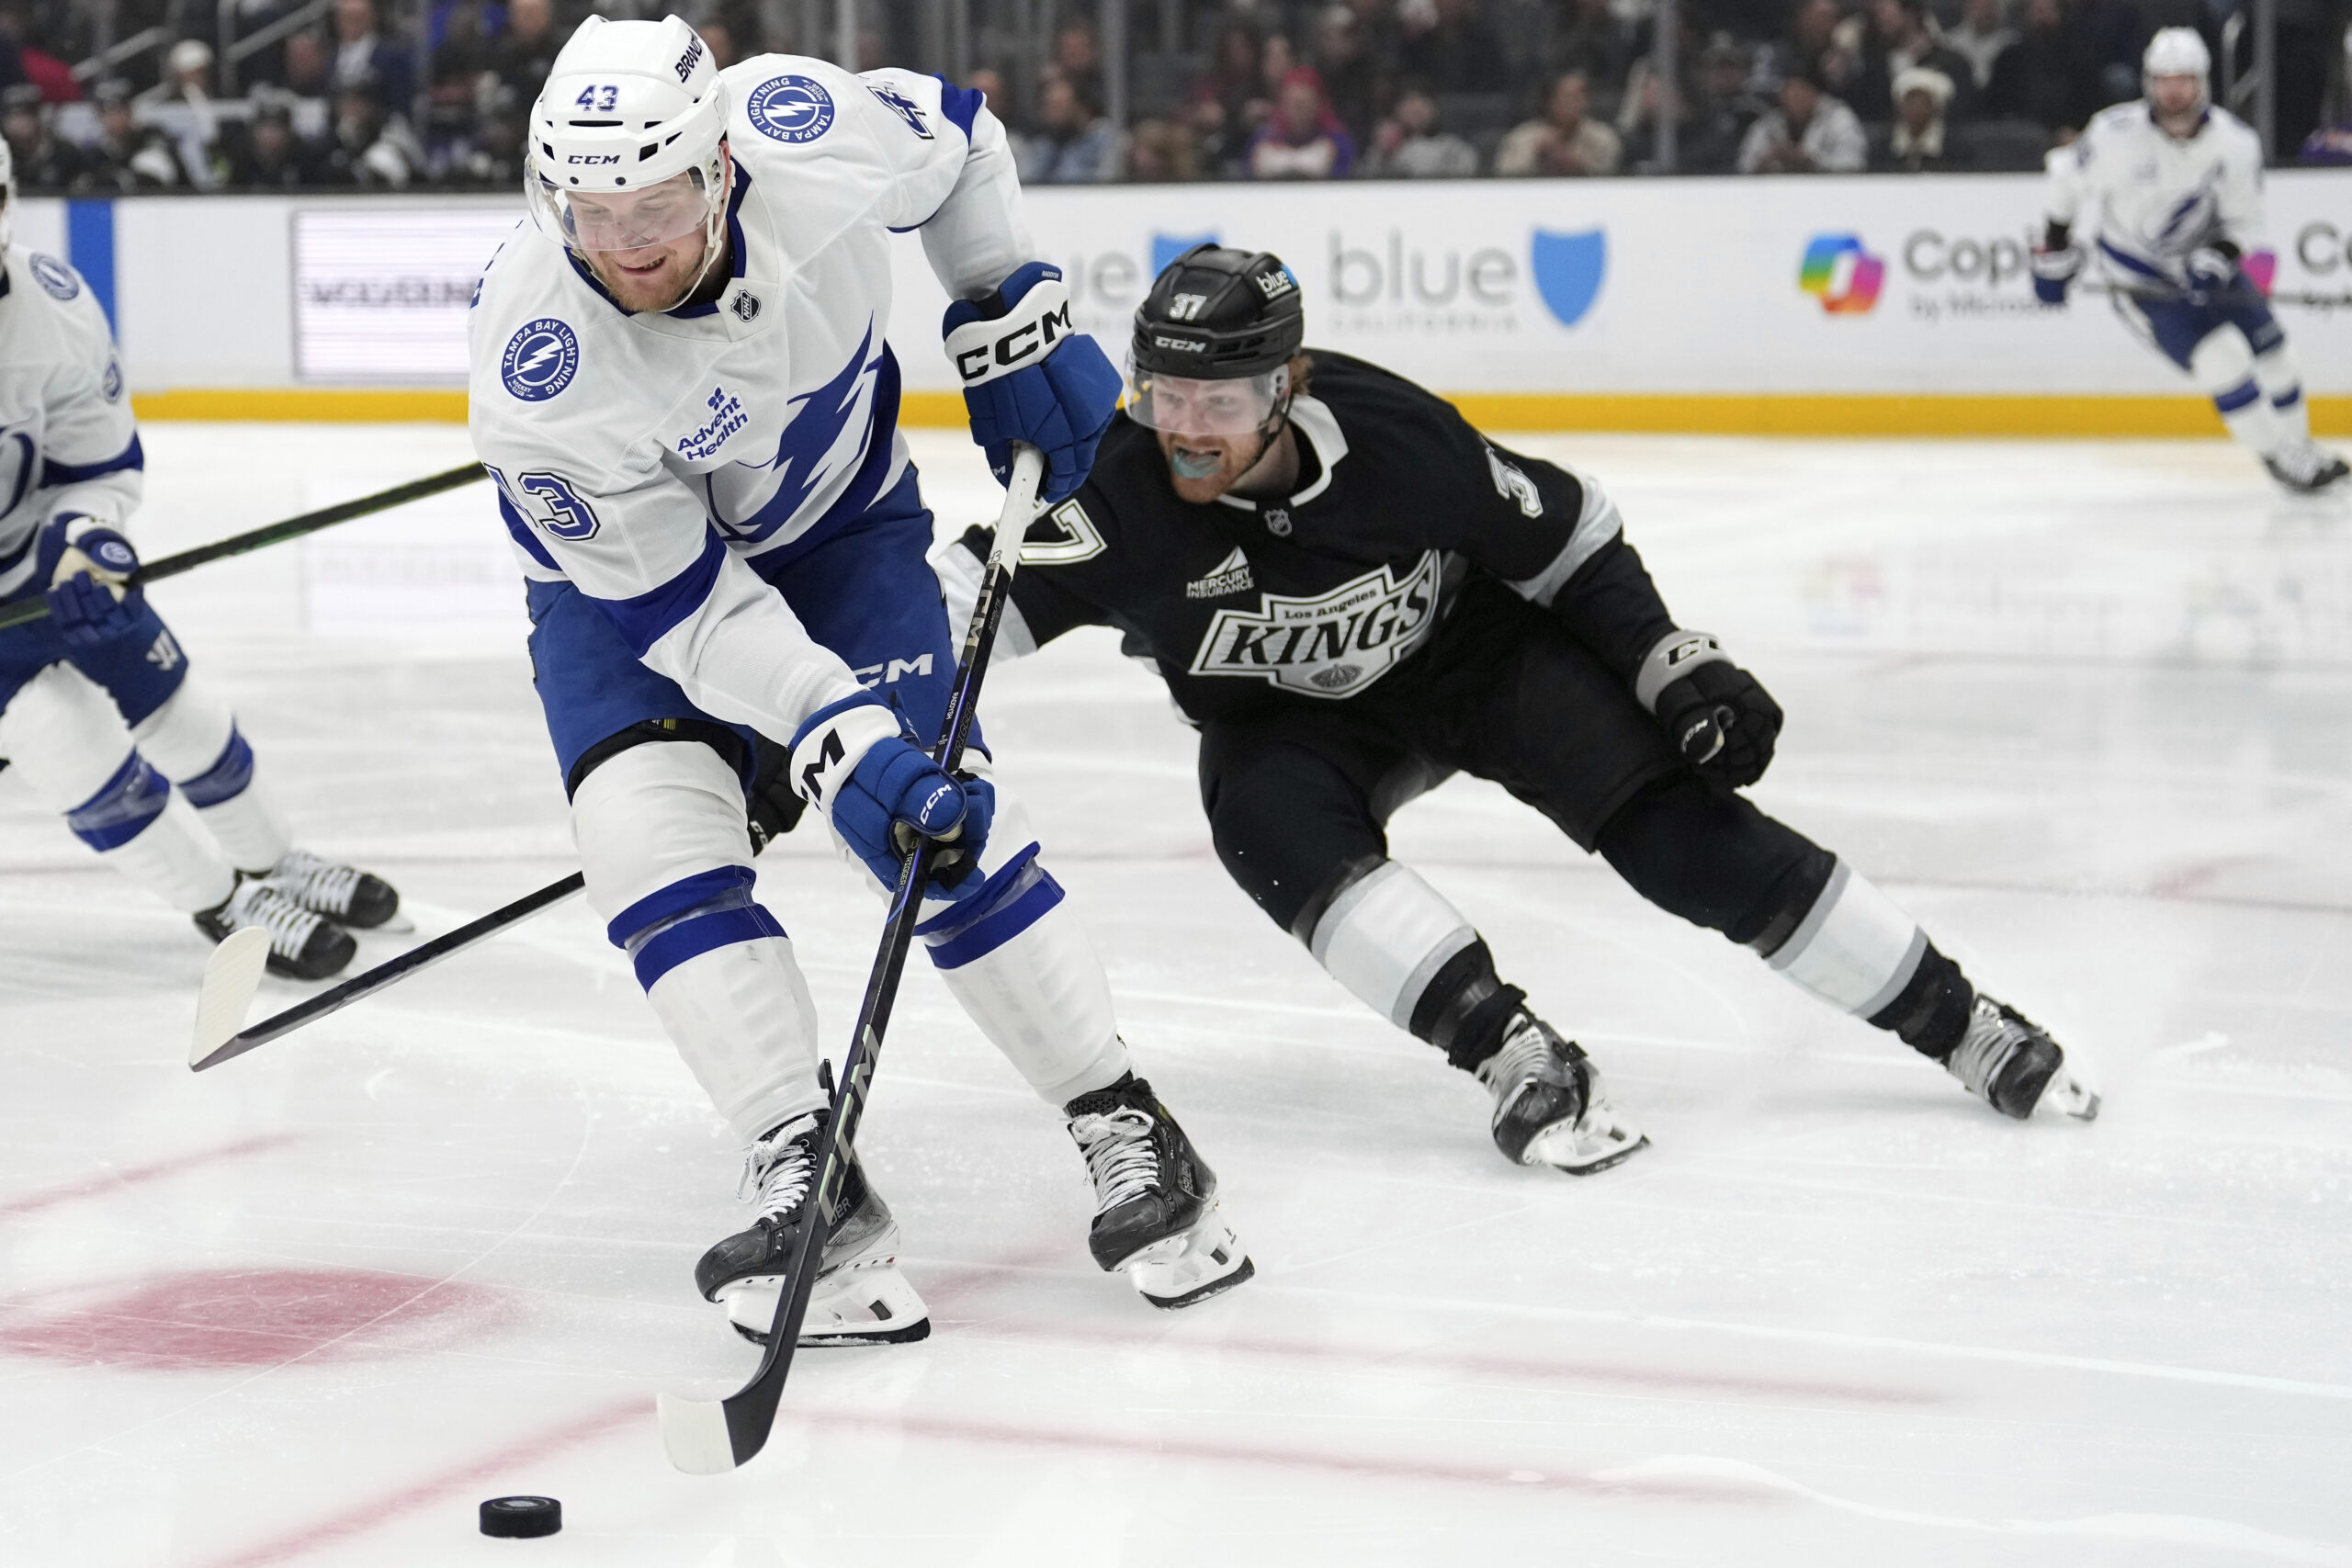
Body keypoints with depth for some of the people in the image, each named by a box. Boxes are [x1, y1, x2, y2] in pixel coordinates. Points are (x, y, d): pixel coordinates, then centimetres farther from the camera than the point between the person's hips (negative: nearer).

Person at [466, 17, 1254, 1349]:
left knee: (941, 810, -14)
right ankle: (810, 1188, -21)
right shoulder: (539, 369, -35)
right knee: (649, 827, -23)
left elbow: (958, 146, -5)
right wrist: (833, 739, -35)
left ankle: (1128, 1130, -2)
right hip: (629, 559, -1)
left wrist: (1016, 323, -4)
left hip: (841, 516, 1)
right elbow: (677, 597, -28)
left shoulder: (809, 132, -31)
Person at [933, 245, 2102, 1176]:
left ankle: (1959, 1023, -4)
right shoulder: (1127, 497, -30)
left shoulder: (1393, 435, -30)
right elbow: (965, 596, -36)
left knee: (1679, 827, -15)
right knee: (1273, 827, -32)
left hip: (1478, 648, -1)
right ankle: (1518, 1060, -34)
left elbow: (1566, 537, -14)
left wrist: (1678, 669, -14)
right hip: (1289, 722, 2)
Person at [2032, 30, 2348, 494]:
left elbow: (2243, 221, -5)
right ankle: (2278, 456, -6)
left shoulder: (2236, 142, -14)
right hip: (2139, 277, -4)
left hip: (2204, 263, 4)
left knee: (2272, 352, 7)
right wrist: (2054, 254, 2)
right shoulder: (2116, 134, -22)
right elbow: (2067, 178, -5)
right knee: (2222, 357, -19)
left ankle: (2297, 446, 29)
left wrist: (2217, 260, -24)